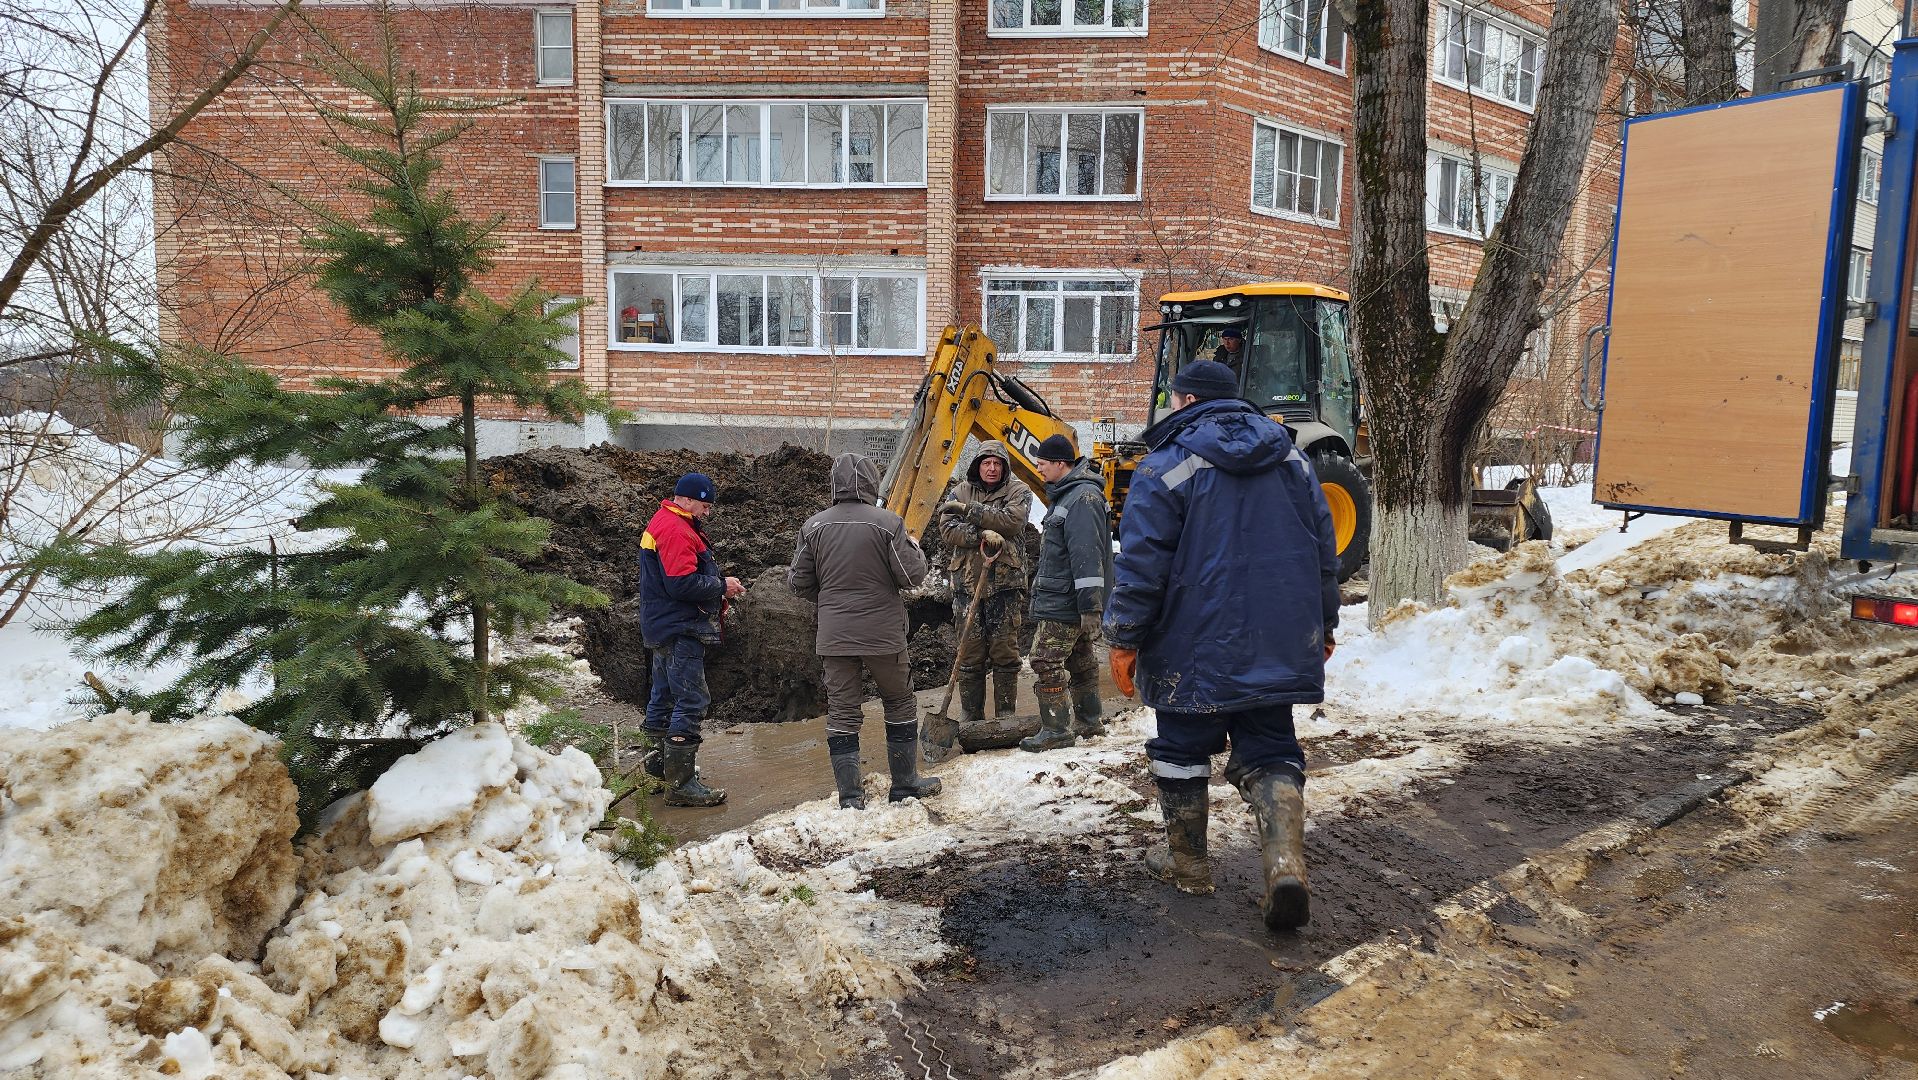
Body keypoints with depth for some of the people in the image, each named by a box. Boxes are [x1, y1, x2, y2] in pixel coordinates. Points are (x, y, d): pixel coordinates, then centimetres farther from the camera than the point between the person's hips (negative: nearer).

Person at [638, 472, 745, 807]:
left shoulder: (662, 523, 18)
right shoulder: (675, 529, -17)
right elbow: (683, 583, -24)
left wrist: (717, 589, 9)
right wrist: (721, 586, -12)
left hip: (664, 628, 11)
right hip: (680, 630, -11)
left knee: (664, 697, 20)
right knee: (691, 702, -11)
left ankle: (658, 761, 33)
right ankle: (681, 784, -10)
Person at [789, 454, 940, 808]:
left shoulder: (814, 526, -2)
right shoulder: (887, 523, -12)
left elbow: (799, 582, 3)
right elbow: (912, 575, -10)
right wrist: (914, 547, 10)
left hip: (834, 636, 2)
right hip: (882, 633, -2)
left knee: (841, 713, 9)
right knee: (900, 704, 16)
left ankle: (849, 796, 10)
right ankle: (905, 783, 25)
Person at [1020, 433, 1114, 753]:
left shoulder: (1082, 498, -19)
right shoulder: (1067, 494, 16)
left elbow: (1087, 556, -25)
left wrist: (1091, 606, -28)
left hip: (1064, 603, -11)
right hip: (1063, 598, 11)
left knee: (1046, 661, -8)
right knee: (1079, 660, 18)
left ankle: (1056, 731, 0)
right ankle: (1090, 721, 29)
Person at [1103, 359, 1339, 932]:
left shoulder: (1166, 466, -10)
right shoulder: (1292, 459, 8)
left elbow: (1141, 564, -12)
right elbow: (1324, 550, 13)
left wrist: (1124, 639, -4)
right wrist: (1323, 626, 23)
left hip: (1193, 649, -4)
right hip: (1278, 644, 5)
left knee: (1183, 748, 12)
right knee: (1270, 750, 11)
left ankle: (1186, 863, 25)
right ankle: (1286, 860, -9)